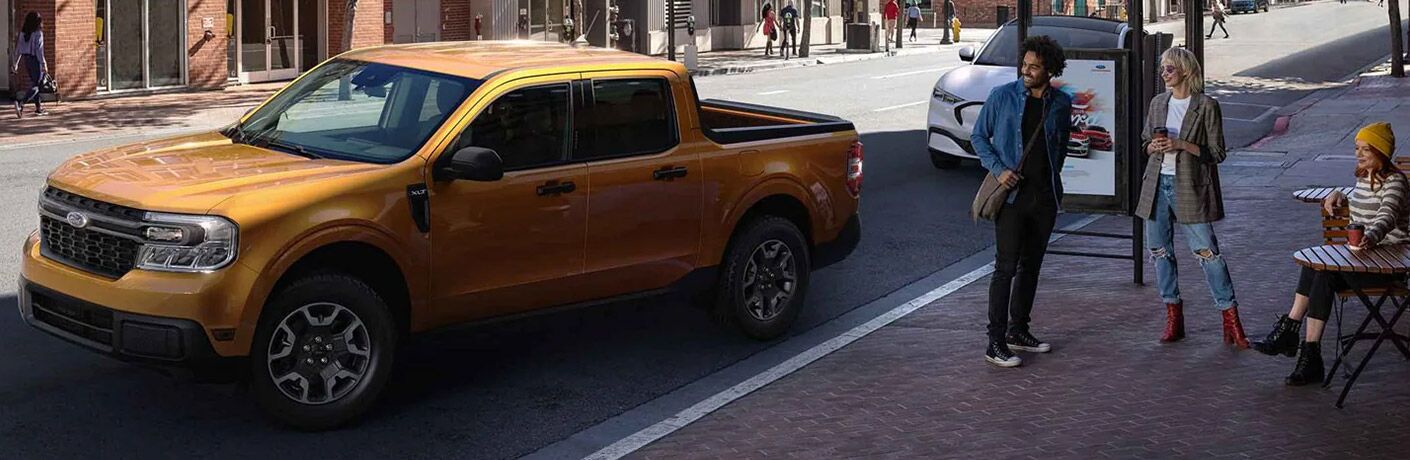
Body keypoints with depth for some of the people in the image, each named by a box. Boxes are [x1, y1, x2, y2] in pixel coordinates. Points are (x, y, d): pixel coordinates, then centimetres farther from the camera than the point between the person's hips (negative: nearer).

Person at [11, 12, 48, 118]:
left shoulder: (23, 33, 5)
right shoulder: (38, 33, -14)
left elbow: (18, 49, 8)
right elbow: (39, 50, -18)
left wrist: (16, 63, 13)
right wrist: (44, 64, -15)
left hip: (26, 59, 7)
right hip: (35, 60, -7)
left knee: (35, 83, 18)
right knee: (35, 86, -5)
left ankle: (38, 108, 23)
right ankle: (20, 102, -25)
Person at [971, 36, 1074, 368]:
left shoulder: (1061, 103, 5)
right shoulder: (1002, 96, -4)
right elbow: (978, 136, 2)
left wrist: (1053, 176, 11)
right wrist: (998, 169, -10)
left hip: (1045, 196, 4)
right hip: (1012, 193, -4)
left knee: (1031, 266, 12)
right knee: (1006, 266, -8)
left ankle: (1018, 330, 26)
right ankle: (995, 343, -7)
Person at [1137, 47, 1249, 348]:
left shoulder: (1206, 106, -6)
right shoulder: (1158, 103, 10)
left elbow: (1217, 153, -6)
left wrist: (1182, 145, -18)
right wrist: (1153, 147, -4)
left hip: (1190, 187, -6)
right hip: (1158, 184, 6)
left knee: (1207, 251, -8)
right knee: (1160, 251, 7)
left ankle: (1231, 320, -1)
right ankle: (1174, 319, 18)